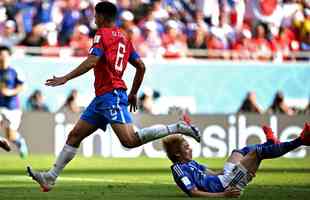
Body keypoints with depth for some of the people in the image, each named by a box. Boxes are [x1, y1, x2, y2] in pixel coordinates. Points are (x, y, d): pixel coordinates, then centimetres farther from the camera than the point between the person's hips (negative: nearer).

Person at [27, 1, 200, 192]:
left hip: (111, 95, -10)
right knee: (75, 135, 9)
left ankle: (177, 128, -16)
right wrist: (133, 93, 25)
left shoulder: (102, 34, -6)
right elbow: (141, 67, 17)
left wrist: (66, 78, -18)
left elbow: (91, 62, -20)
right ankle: (51, 177, 9)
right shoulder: (123, 37, 18)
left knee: (130, 140, -19)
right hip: (102, 97, 10)